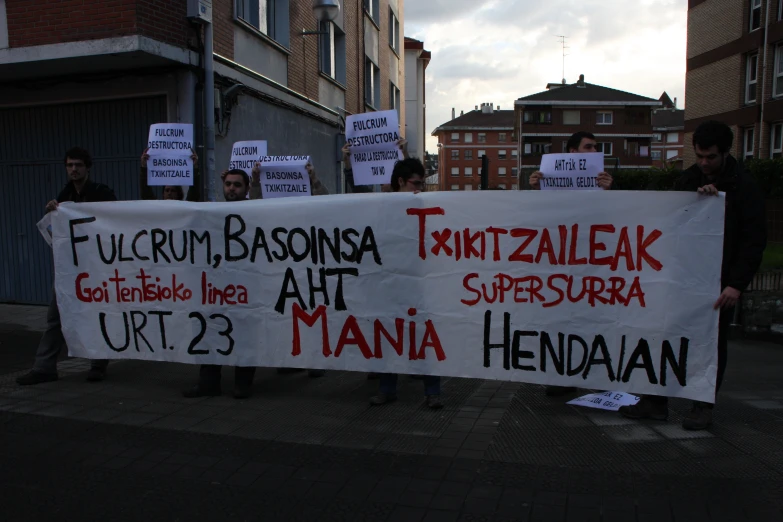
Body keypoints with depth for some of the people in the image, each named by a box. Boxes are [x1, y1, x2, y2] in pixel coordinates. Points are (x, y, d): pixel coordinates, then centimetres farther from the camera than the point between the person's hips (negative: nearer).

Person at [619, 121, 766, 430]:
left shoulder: (743, 187, -5)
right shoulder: (688, 181, 8)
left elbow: (755, 239, -9)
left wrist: (737, 284, -17)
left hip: (719, 281, -4)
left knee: (712, 344, 6)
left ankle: (703, 407, 18)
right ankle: (656, 401, 12)